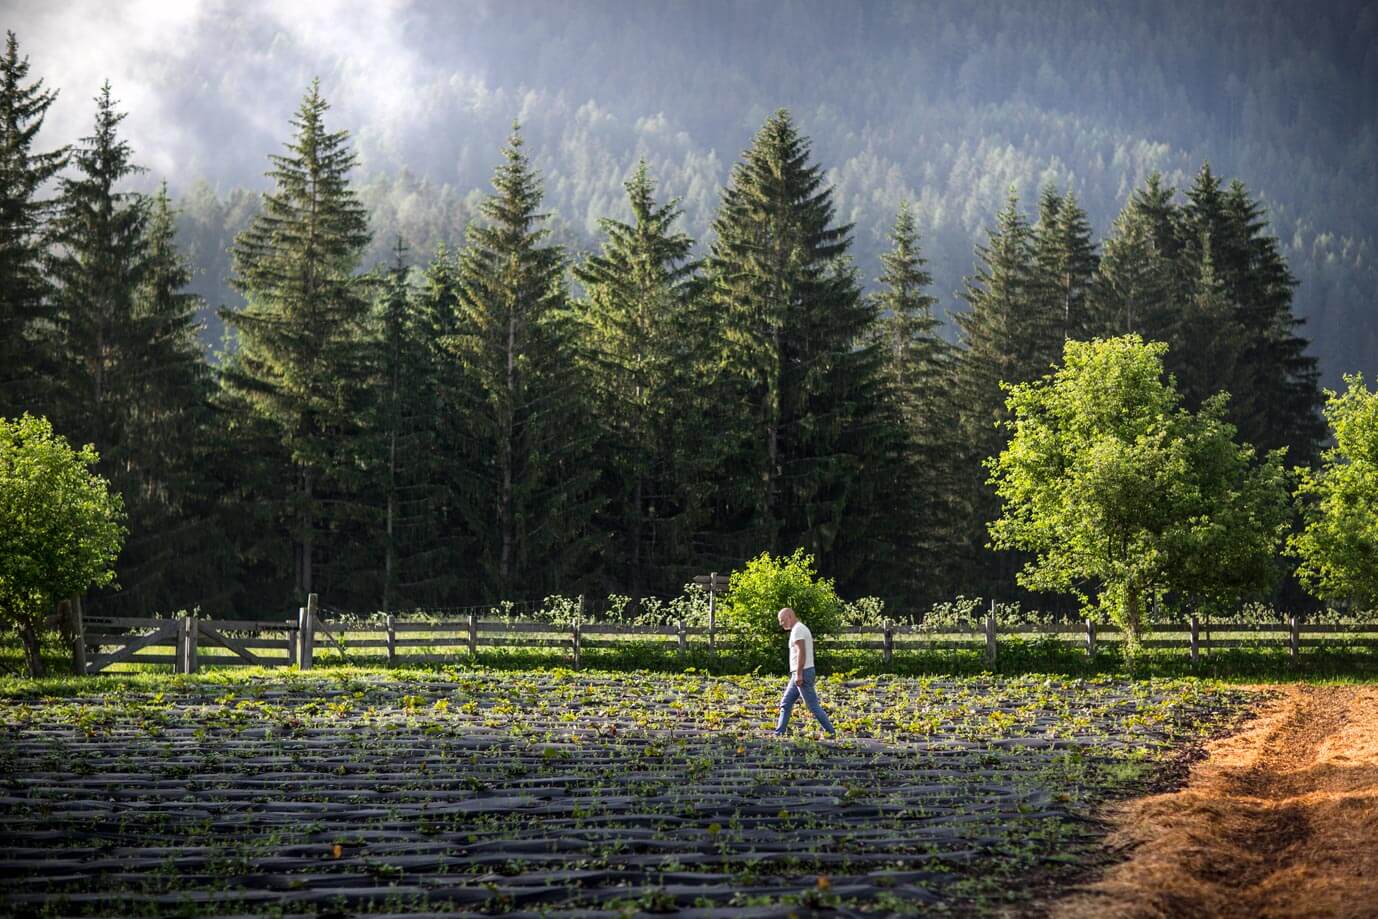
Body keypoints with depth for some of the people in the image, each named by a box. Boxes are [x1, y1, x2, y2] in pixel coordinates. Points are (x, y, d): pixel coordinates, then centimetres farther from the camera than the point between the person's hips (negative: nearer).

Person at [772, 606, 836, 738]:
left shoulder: (797, 630, -13)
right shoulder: (802, 628, 19)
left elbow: (801, 653, -22)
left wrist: (798, 674, -24)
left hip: (802, 673, -10)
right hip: (800, 673, 10)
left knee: (813, 705, -7)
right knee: (785, 703, 9)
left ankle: (831, 732, -3)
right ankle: (779, 733, 8)